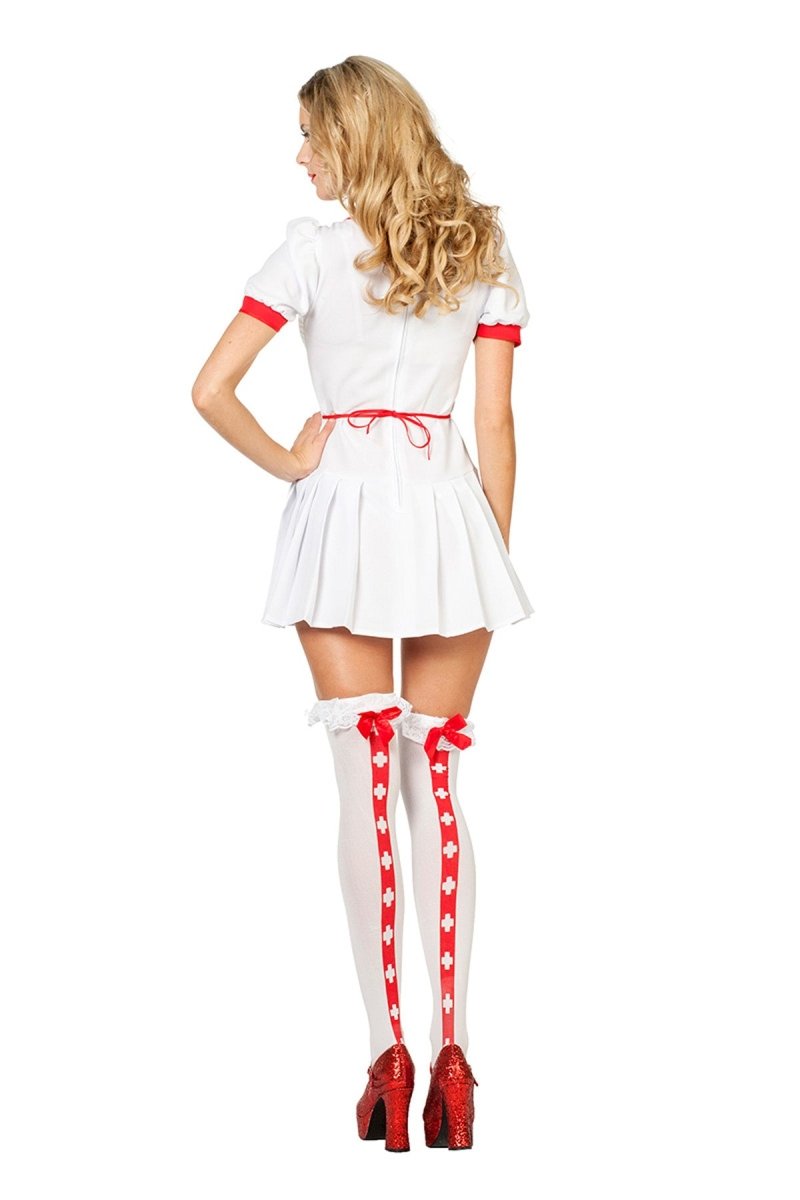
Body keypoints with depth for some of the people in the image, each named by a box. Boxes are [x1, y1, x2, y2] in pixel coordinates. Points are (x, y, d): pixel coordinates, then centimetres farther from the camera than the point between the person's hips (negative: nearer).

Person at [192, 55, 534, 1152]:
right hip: (447, 507, 2)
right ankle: (451, 1052, 3)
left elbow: (211, 389, -11)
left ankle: (388, 1051, -2)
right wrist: (499, 558, 10)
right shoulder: (484, 251, 6)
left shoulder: (314, 248, -4)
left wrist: (284, 463, 5)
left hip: (344, 504, -2)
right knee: (437, 782, 7)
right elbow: (496, 424, 4)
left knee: (366, 784, 1)